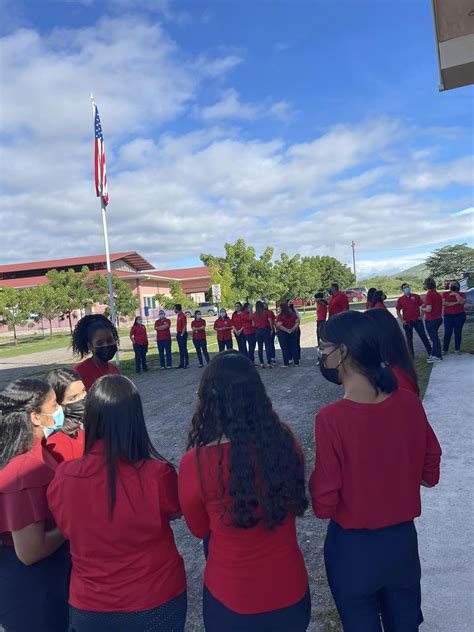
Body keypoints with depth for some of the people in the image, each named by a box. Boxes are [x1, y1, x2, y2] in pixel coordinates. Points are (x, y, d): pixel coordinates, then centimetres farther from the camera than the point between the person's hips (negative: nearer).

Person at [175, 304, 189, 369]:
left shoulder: (182, 315, -14)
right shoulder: (178, 315, 14)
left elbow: (184, 326, -18)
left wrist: (182, 334, -18)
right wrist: (178, 334, 14)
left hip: (182, 334, -9)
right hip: (179, 334, 9)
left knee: (184, 349, -5)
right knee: (181, 349, 12)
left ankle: (186, 364, 1)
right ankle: (181, 364, 18)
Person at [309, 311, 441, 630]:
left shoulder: (331, 418, -27)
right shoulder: (410, 403, -13)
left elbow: (323, 505, -20)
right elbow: (430, 472, 1)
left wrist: (315, 481, -2)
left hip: (353, 549, -4)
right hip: (403, 541, 4)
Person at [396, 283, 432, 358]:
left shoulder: (416, 296, 3)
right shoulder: (400, 300, 3)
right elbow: (398, 311, 6)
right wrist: (402, 320, -4)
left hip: (417, 320, -1)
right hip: (407, 322, 1)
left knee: (423, 336, -2)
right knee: (409, 339, 7)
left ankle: (430, 352, 4)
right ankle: (411, 355, 16)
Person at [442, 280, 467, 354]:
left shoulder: (462, 294, 2)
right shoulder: (445, 294, 3)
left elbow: (462, 302, -17)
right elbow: (443, 303, -12)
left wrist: (456, 294, -16)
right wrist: (455, 303, -14)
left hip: (460, 316, 0)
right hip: (448, 316, 0)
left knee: (458, 332, 5)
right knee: (447, 333, -1)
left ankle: (457, 349, 12)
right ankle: (444, 350, 2)